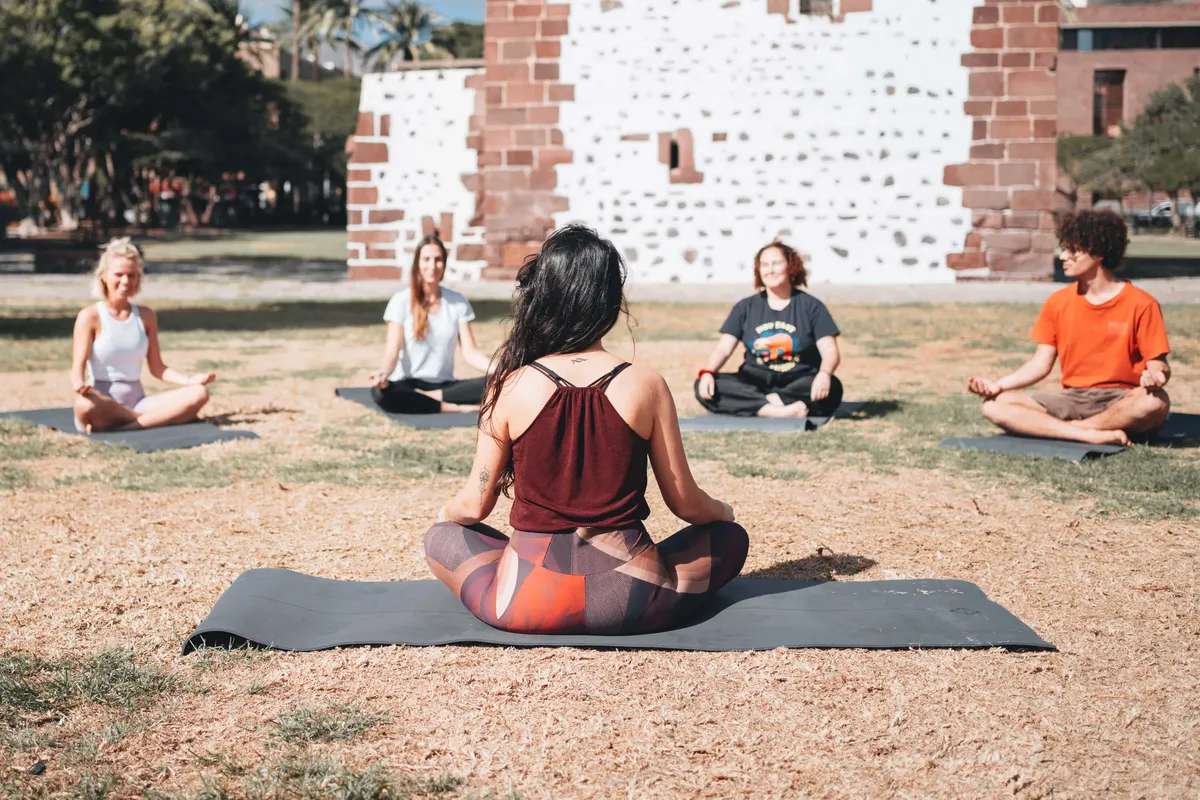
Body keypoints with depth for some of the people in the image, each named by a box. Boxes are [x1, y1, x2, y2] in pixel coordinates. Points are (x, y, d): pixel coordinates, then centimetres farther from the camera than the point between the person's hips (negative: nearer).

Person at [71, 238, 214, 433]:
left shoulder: (146, 316, 12)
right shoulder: (90, 317, -1)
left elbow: (156, 367, 13)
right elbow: (78, 366, -10)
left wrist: (190, 380, -5)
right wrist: (79, 384, -34)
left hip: (136, 402, 5)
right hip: (102, 406, -4)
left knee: (198, 394, -21)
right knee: (85, 405, -43)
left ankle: (119, 428, -30)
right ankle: (159, 418, -22)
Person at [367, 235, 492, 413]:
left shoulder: (458, 302, 5)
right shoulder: (401, 301, -3)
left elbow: (470, 351, -1)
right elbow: (392, 352, -10)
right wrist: (383, 372, -34)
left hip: (444, 385, 2)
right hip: (408, 385, -2)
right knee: (380, 392, -38)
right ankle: (452, 407, -25)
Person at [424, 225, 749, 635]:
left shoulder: (512, 387, -7)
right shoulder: (646, 386, -7)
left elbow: (474, 505, 1)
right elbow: (686, 504, 1)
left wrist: (446, 513, 25)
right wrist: (723, 510, 24)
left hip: (525, 602, 0)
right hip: (627, 602, 0)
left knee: (441, 539, 28)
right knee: (730, 538, 24)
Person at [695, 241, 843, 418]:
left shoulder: (811, 306, 4)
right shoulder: (746, 307, 10)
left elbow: (830, 351, -5)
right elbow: (723, 348, 2)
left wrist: (824, 374, -29)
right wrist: (707, 372, -20)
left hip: (798, 383, -2)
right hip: (754, 383, 2)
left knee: (831, 388, -34)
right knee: (703, 386, -25)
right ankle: (777, 411, -35)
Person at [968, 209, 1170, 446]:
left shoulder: (1140, 304, -5)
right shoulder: (1058, 302, 7)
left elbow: (1158, 365, -6)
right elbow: (1041, 363, 7)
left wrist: (1154, 376, -31)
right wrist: (998, 385, -9)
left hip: (1121, 402, -3)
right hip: (1072, 399, 3)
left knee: (1155, 402, -39)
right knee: (994, 405, -19)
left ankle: (1071, 428, -19)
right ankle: (1092, 435, -30)